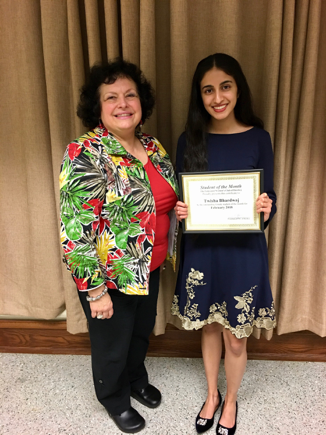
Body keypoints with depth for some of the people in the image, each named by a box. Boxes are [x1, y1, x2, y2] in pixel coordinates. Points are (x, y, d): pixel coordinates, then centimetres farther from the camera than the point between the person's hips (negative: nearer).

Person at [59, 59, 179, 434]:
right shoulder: (85, 155, -22)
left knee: (142, 332, 27)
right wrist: (95, 290, -20)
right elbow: (76, 231, -23)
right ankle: (115, 399, 50)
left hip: (150, 269, 7)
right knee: (113, 344, 19)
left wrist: (170, 250, 3)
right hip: (110, 276, -6)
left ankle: (136, 381, 58)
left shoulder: (153, 147, 1)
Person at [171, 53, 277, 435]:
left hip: (243, 252, -1)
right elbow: (179, 197, 4)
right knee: (208, 328, 21)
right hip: (201, 251, 2)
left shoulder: (257, 138, -6)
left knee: (235, 338, 14)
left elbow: (268, 200, -2)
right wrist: (178, 211, -18)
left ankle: (230, 401, 45)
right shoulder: (189, 139, -2)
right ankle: (211, 395, 49)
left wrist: (266, 210, -24)